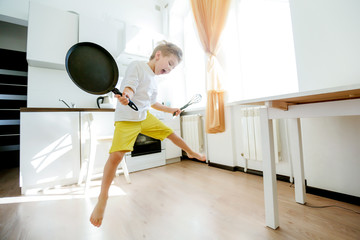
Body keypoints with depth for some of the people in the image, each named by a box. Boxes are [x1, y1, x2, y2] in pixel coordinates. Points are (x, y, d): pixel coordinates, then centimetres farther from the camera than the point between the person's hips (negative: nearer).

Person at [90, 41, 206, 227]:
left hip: (145, 116, 7)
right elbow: (130, 85, -22)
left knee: (170, 132, 13)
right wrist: (126, 96, -45)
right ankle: (103, 197, 2)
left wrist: (170, 110, 29)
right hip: (127, 118, -7)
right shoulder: (137, 66, -7)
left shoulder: (153, 79, 15)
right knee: (116, 154, -19)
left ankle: (191, 152, 39)